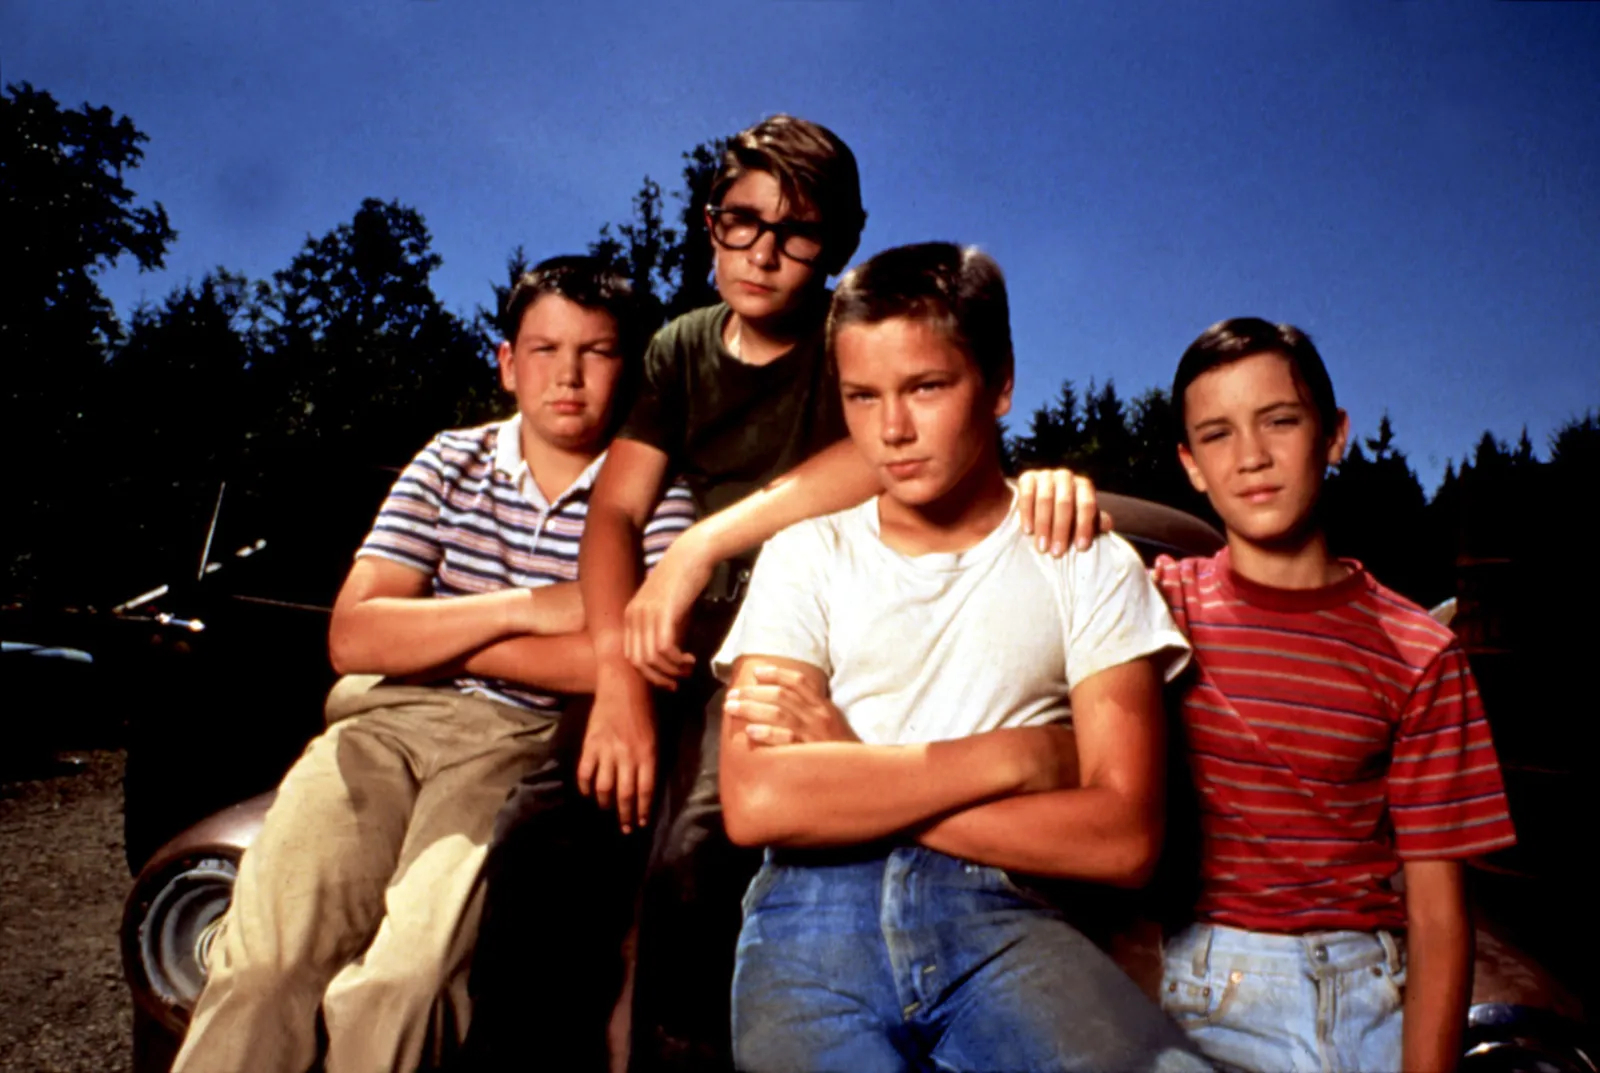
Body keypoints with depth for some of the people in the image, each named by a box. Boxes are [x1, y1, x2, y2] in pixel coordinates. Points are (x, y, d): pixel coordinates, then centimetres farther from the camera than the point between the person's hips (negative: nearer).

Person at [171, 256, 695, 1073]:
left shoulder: (654, 497, 3)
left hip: (527, 742, -3)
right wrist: (521, 610, -8)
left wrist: (425, 640, -5)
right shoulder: (452, 462, 13)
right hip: (387, 723, 3)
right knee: (260, 964, -18)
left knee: (400, 983, -25)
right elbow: (352, 637, 4)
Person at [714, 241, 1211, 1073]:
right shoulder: (805, 557, 9)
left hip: (998, 910, 0)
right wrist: (1013, 757, -6)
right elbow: (755, 804, -6)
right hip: (817, 910, 1)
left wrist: (851, 779, -6)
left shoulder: (1089, 565, 8)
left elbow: (1123, 838, -3)